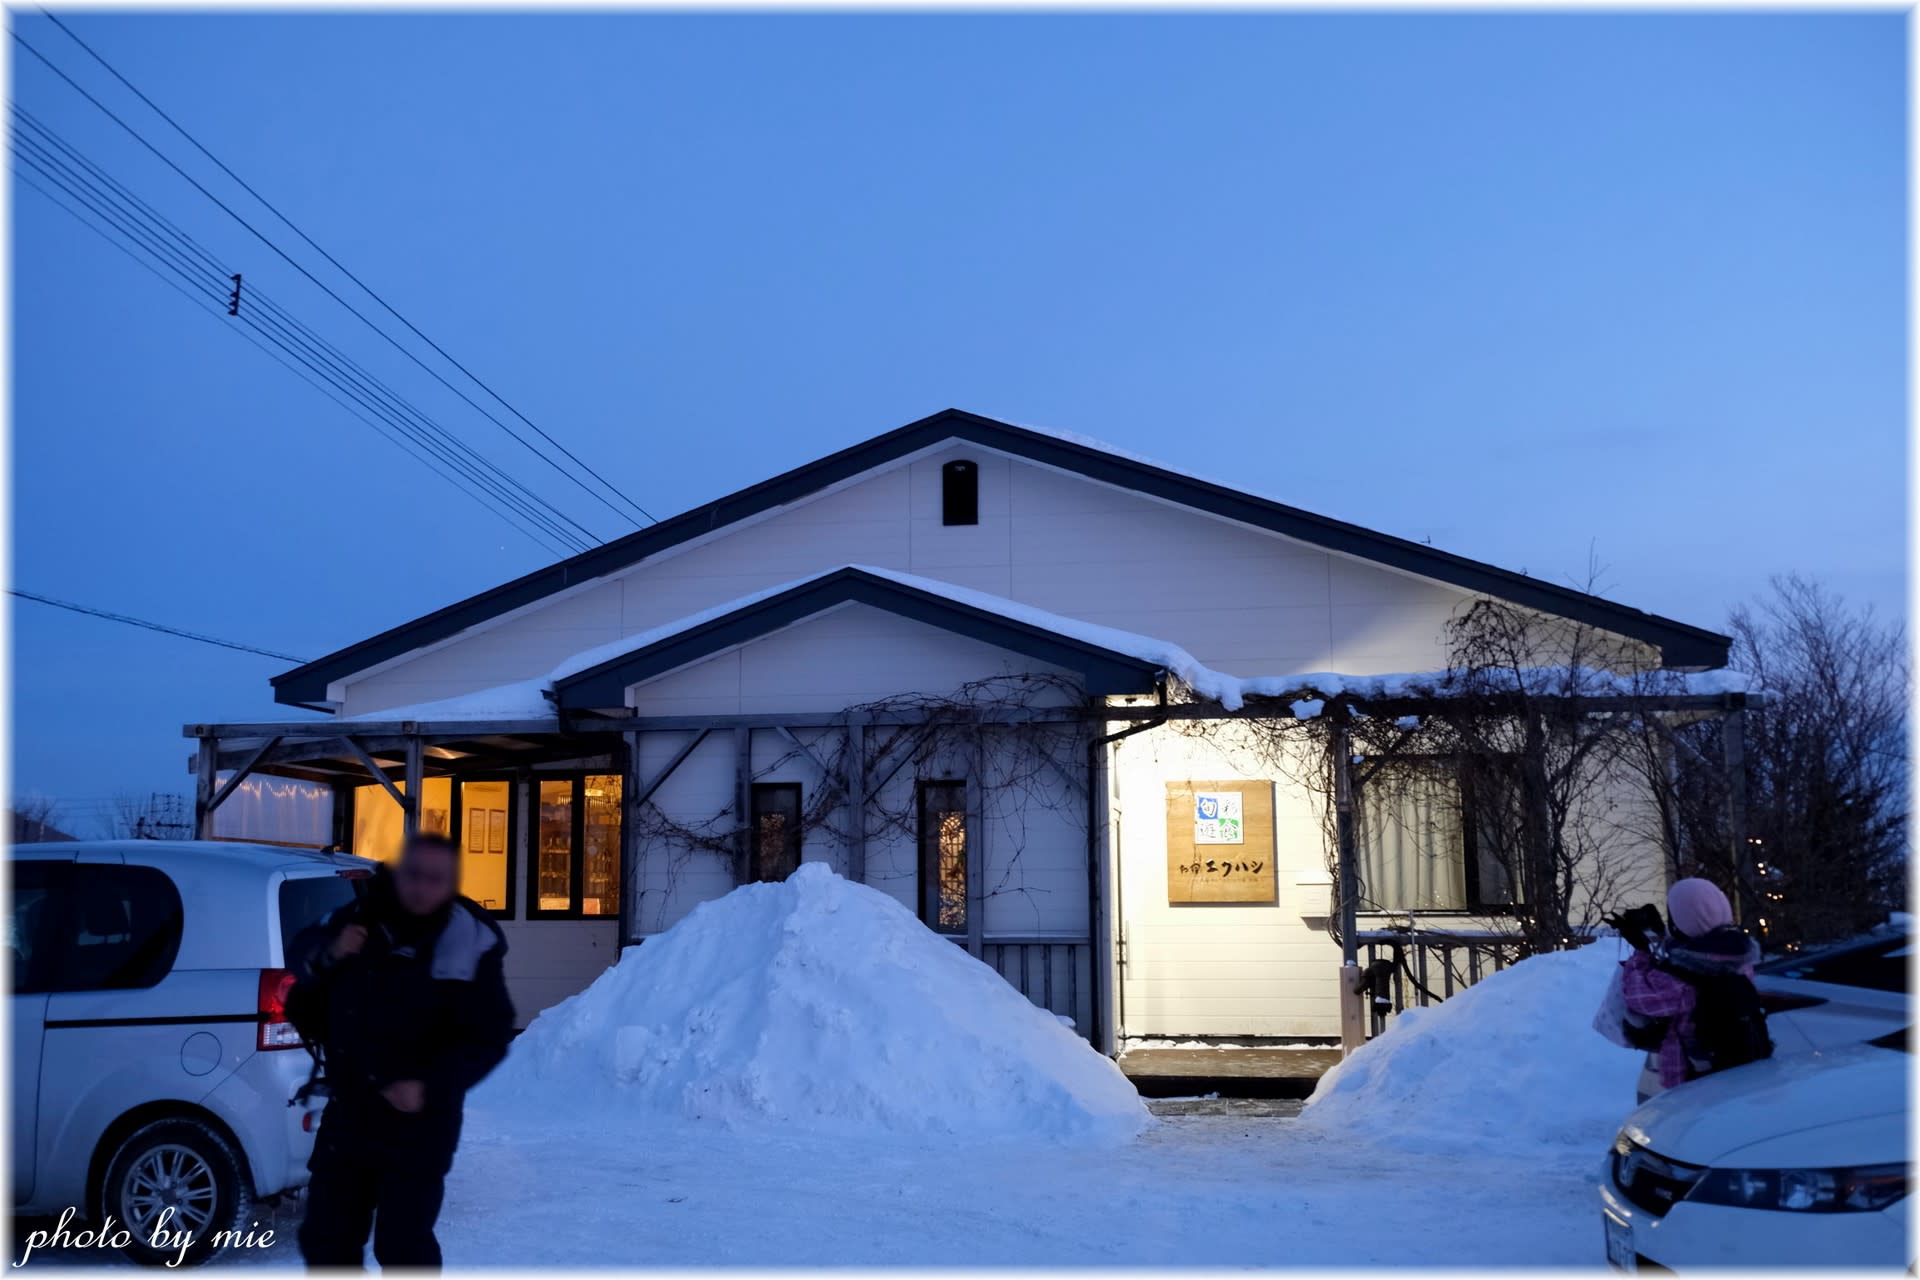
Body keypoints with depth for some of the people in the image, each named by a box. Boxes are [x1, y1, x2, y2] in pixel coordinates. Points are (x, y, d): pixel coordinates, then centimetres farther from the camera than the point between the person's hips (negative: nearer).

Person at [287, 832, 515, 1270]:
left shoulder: (469, 944, -17)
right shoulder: (363, 915, 0)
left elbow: (489, 1038, -14)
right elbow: (299, 957, 12)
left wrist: (431, 1085, -27)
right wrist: (328, 952, -11)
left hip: (417, 1124, -6)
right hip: (347, 1113, 6)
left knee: (402, 1244, -6)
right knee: (325, 1237, 14)